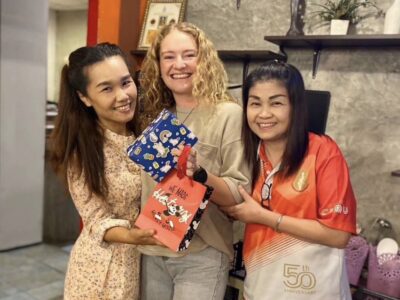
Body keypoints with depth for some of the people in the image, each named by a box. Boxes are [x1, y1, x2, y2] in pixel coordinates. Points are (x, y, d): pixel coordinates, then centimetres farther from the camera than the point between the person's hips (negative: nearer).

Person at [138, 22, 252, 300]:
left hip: (202, 256, -5)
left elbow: (241, 196, -13)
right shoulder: (156, 116, 4)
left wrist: (200, 175, -29)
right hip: (153, 250, 6)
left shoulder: (228, 114, -13)